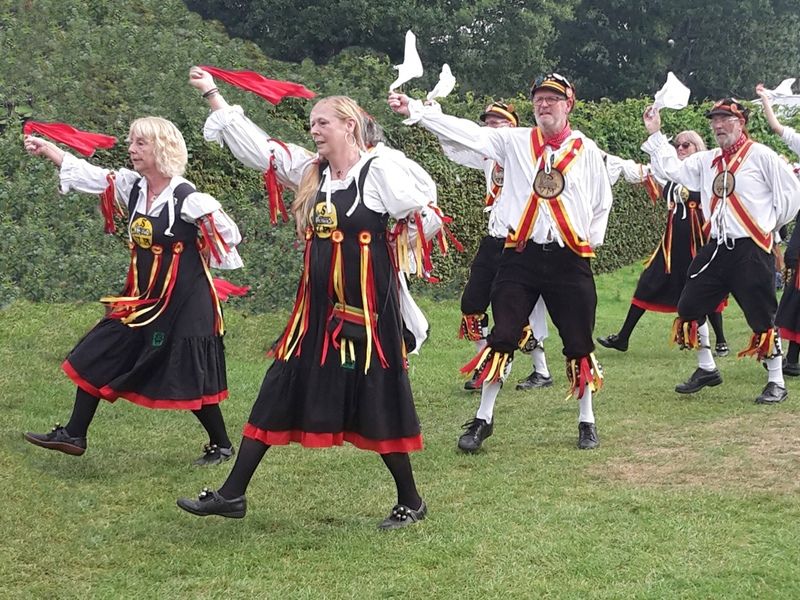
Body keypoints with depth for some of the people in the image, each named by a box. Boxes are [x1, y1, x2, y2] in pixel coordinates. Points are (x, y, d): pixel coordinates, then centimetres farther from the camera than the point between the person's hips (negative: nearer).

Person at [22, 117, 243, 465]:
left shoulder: (187, 198, -18)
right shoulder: (132, 187, 1)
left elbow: (227, 234, -11)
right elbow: (86, 174, 7)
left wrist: (193, 256, -2)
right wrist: (46, 148, 3)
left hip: (183, 301, -7)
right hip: (142, 298, 7)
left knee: (189, 379, -1)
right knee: (96, 357, 8)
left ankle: (221, 445, 19)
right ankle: (74, 435, 18)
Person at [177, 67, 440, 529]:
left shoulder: (380, 169, -10)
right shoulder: (311, 170, 10)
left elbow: (428, 217, -10)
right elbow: (257, 146, 11)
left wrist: (386, 252, 0)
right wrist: (213, 95, 10)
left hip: (367, 310, -7)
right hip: (317, 308, 7)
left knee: (377, 404, 0)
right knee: (279, 392, 7)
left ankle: (411, 502, 17)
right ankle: (233, 494, 13)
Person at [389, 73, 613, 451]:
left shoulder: (587, 150, 5)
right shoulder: (514, 141, 4)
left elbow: (602, 202, 15)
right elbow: (465, 132, -4)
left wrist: (592, 240, 5)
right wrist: (414, 110, -13)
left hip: (570, 260, 0)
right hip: (521, 255, 0)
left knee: (579, 345, 5)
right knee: (502, 338, -1)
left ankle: (586, 422, 20)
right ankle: (484, 420, 10)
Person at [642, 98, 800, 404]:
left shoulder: (761, 155, -6)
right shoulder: (706, 161, 13)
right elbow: (671, 169, 11)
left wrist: (770, 223, 0)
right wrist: (655, 134, 9)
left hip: (751, 250, -7)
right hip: (716, 247, 7)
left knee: (762, 316, -5)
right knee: (690, 307, 9)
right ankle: (706, 369, 25)